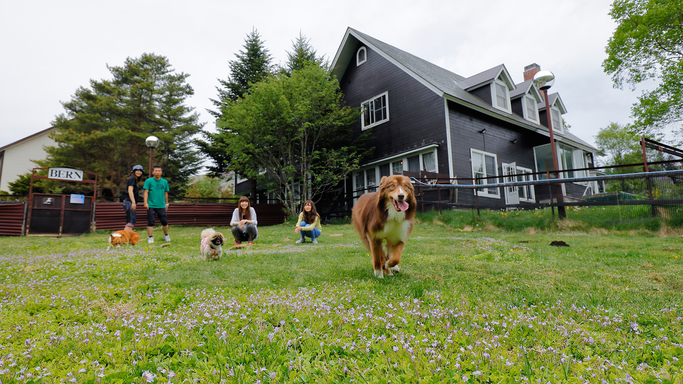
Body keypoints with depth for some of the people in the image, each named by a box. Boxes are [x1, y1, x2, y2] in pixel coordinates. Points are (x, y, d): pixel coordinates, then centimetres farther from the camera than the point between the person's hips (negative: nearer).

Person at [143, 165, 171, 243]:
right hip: (151, 206, -2)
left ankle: (166, 235, 25)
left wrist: (166, 203, 17)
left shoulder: (164, 182, 10)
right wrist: (145, 202, -13)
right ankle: (150, 237, 10)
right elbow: (146, 192, -4)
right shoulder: (148, 181, 0)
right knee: (150, 222, 1)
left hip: (161, 206, 3)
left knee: (165, 222, 6)